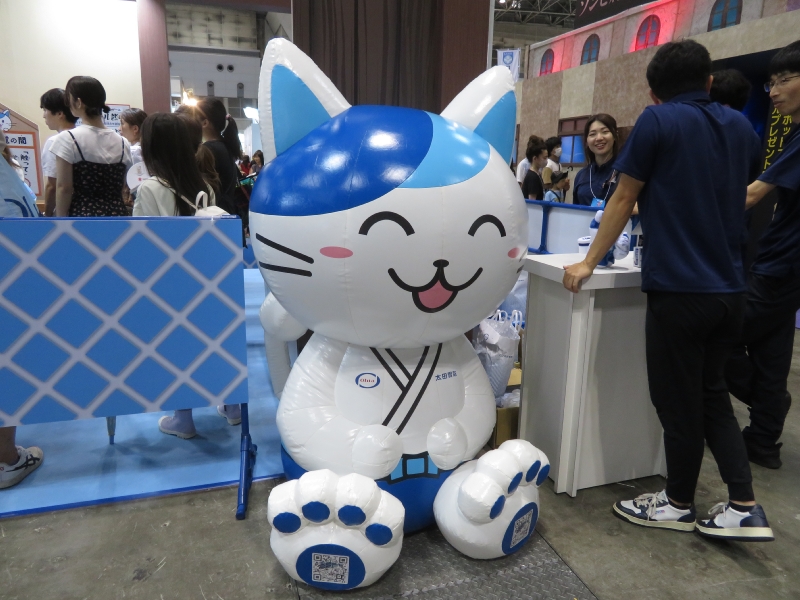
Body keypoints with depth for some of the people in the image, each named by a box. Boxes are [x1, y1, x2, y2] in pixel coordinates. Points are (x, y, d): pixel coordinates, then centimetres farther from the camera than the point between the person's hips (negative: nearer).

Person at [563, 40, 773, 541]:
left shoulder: (657, 122, -6)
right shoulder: (742, 128, 12)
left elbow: (623, 201, -3)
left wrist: (589, 263, 7)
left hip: (679, 289, -6)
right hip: (731, 290, 7)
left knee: (678, 404, 8)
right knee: (712, 395, 20)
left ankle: (679, 505, 25)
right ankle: (745, 508, 20)